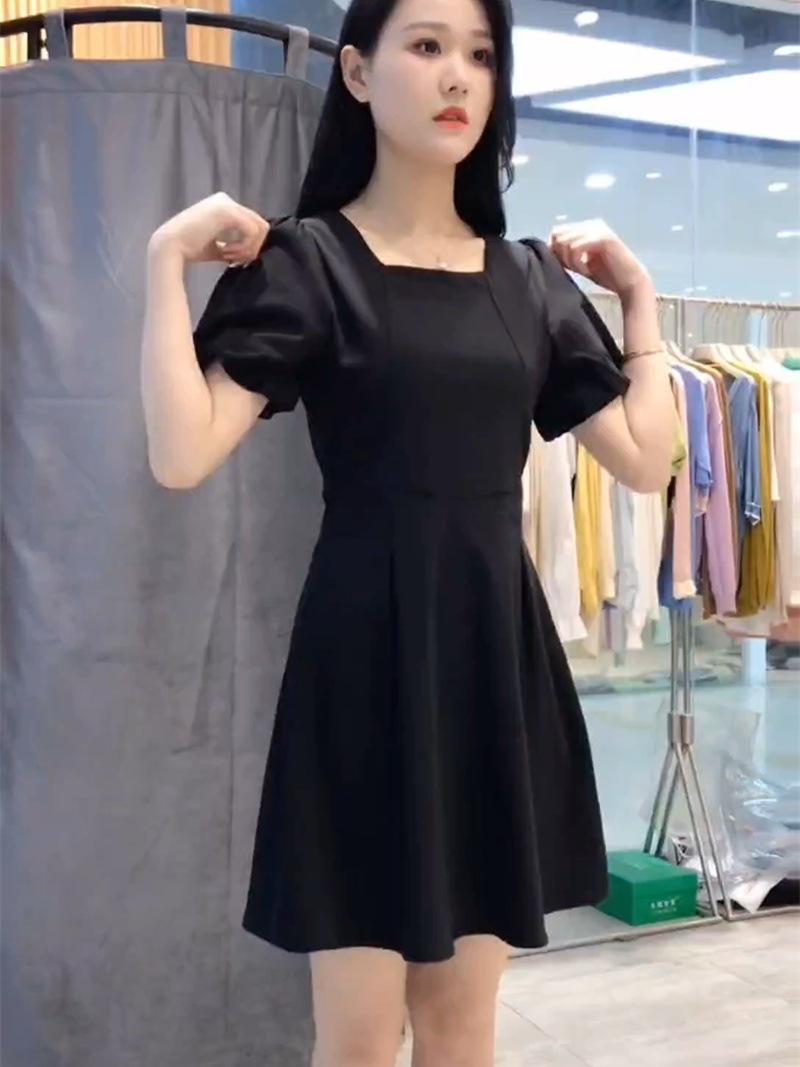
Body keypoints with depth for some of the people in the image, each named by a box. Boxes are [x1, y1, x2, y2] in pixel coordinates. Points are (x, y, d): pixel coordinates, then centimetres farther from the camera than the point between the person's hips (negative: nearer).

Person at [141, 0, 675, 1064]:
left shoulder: (534, 279, 11)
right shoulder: (304, 261, -3)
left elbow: (646, 460, 9)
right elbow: (182, 455, -15)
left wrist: (640, 296, 12)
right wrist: (167, 256, -15)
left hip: (500, 644, 5)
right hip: (368, 647, -4)